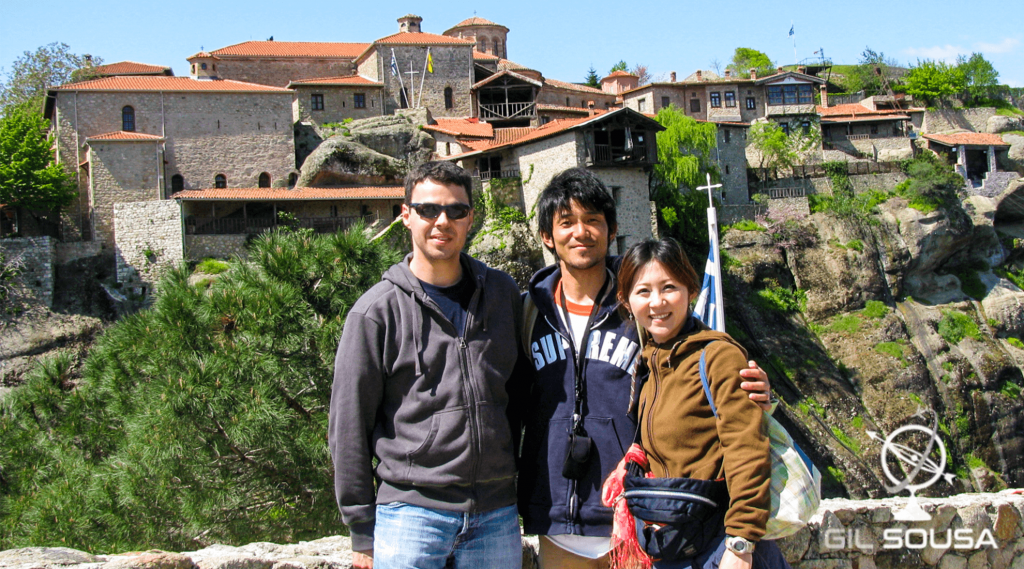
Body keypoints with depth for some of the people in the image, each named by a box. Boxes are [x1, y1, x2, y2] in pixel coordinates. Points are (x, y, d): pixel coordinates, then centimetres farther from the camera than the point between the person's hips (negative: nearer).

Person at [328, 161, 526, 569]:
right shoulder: (377, 311, -3)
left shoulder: (502, 293, 8)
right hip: (411, 513, -3)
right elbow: (349, 426, -2)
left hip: (497, 518, 3)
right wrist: (362, 530, -3)